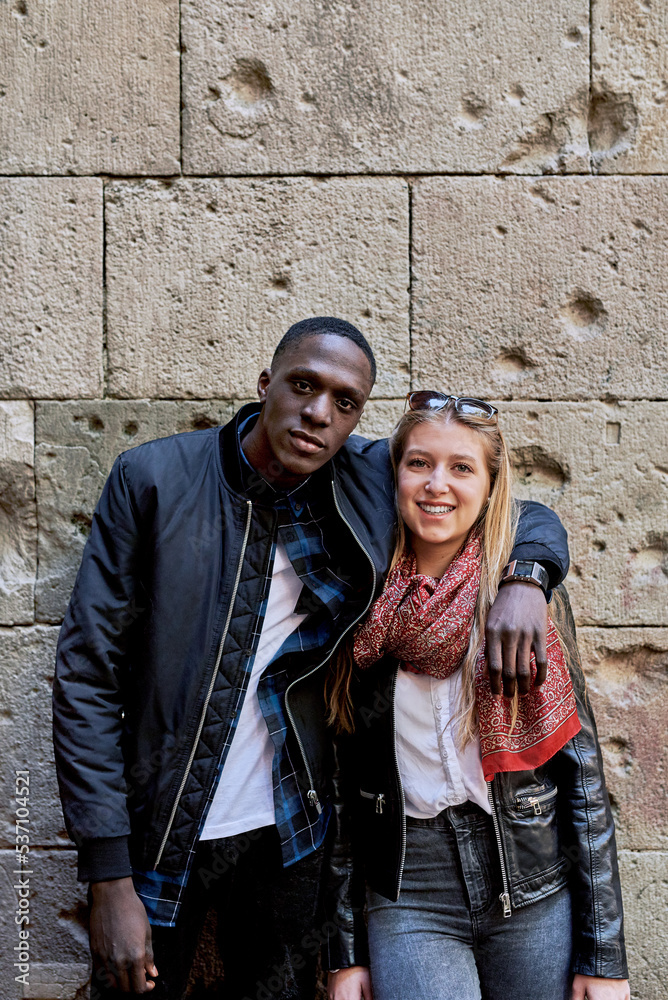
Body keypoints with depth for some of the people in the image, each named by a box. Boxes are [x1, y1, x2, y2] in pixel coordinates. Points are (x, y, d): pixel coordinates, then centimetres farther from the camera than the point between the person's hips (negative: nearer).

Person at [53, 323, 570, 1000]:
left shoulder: (373, 482, -4)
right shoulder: (153, 479, -11)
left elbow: (530, 517, 9)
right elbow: (87, 674, -10)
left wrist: (523, 580, -17)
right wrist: (110, 881, -13)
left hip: (290, 834, 2)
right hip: (157, 834, -2)